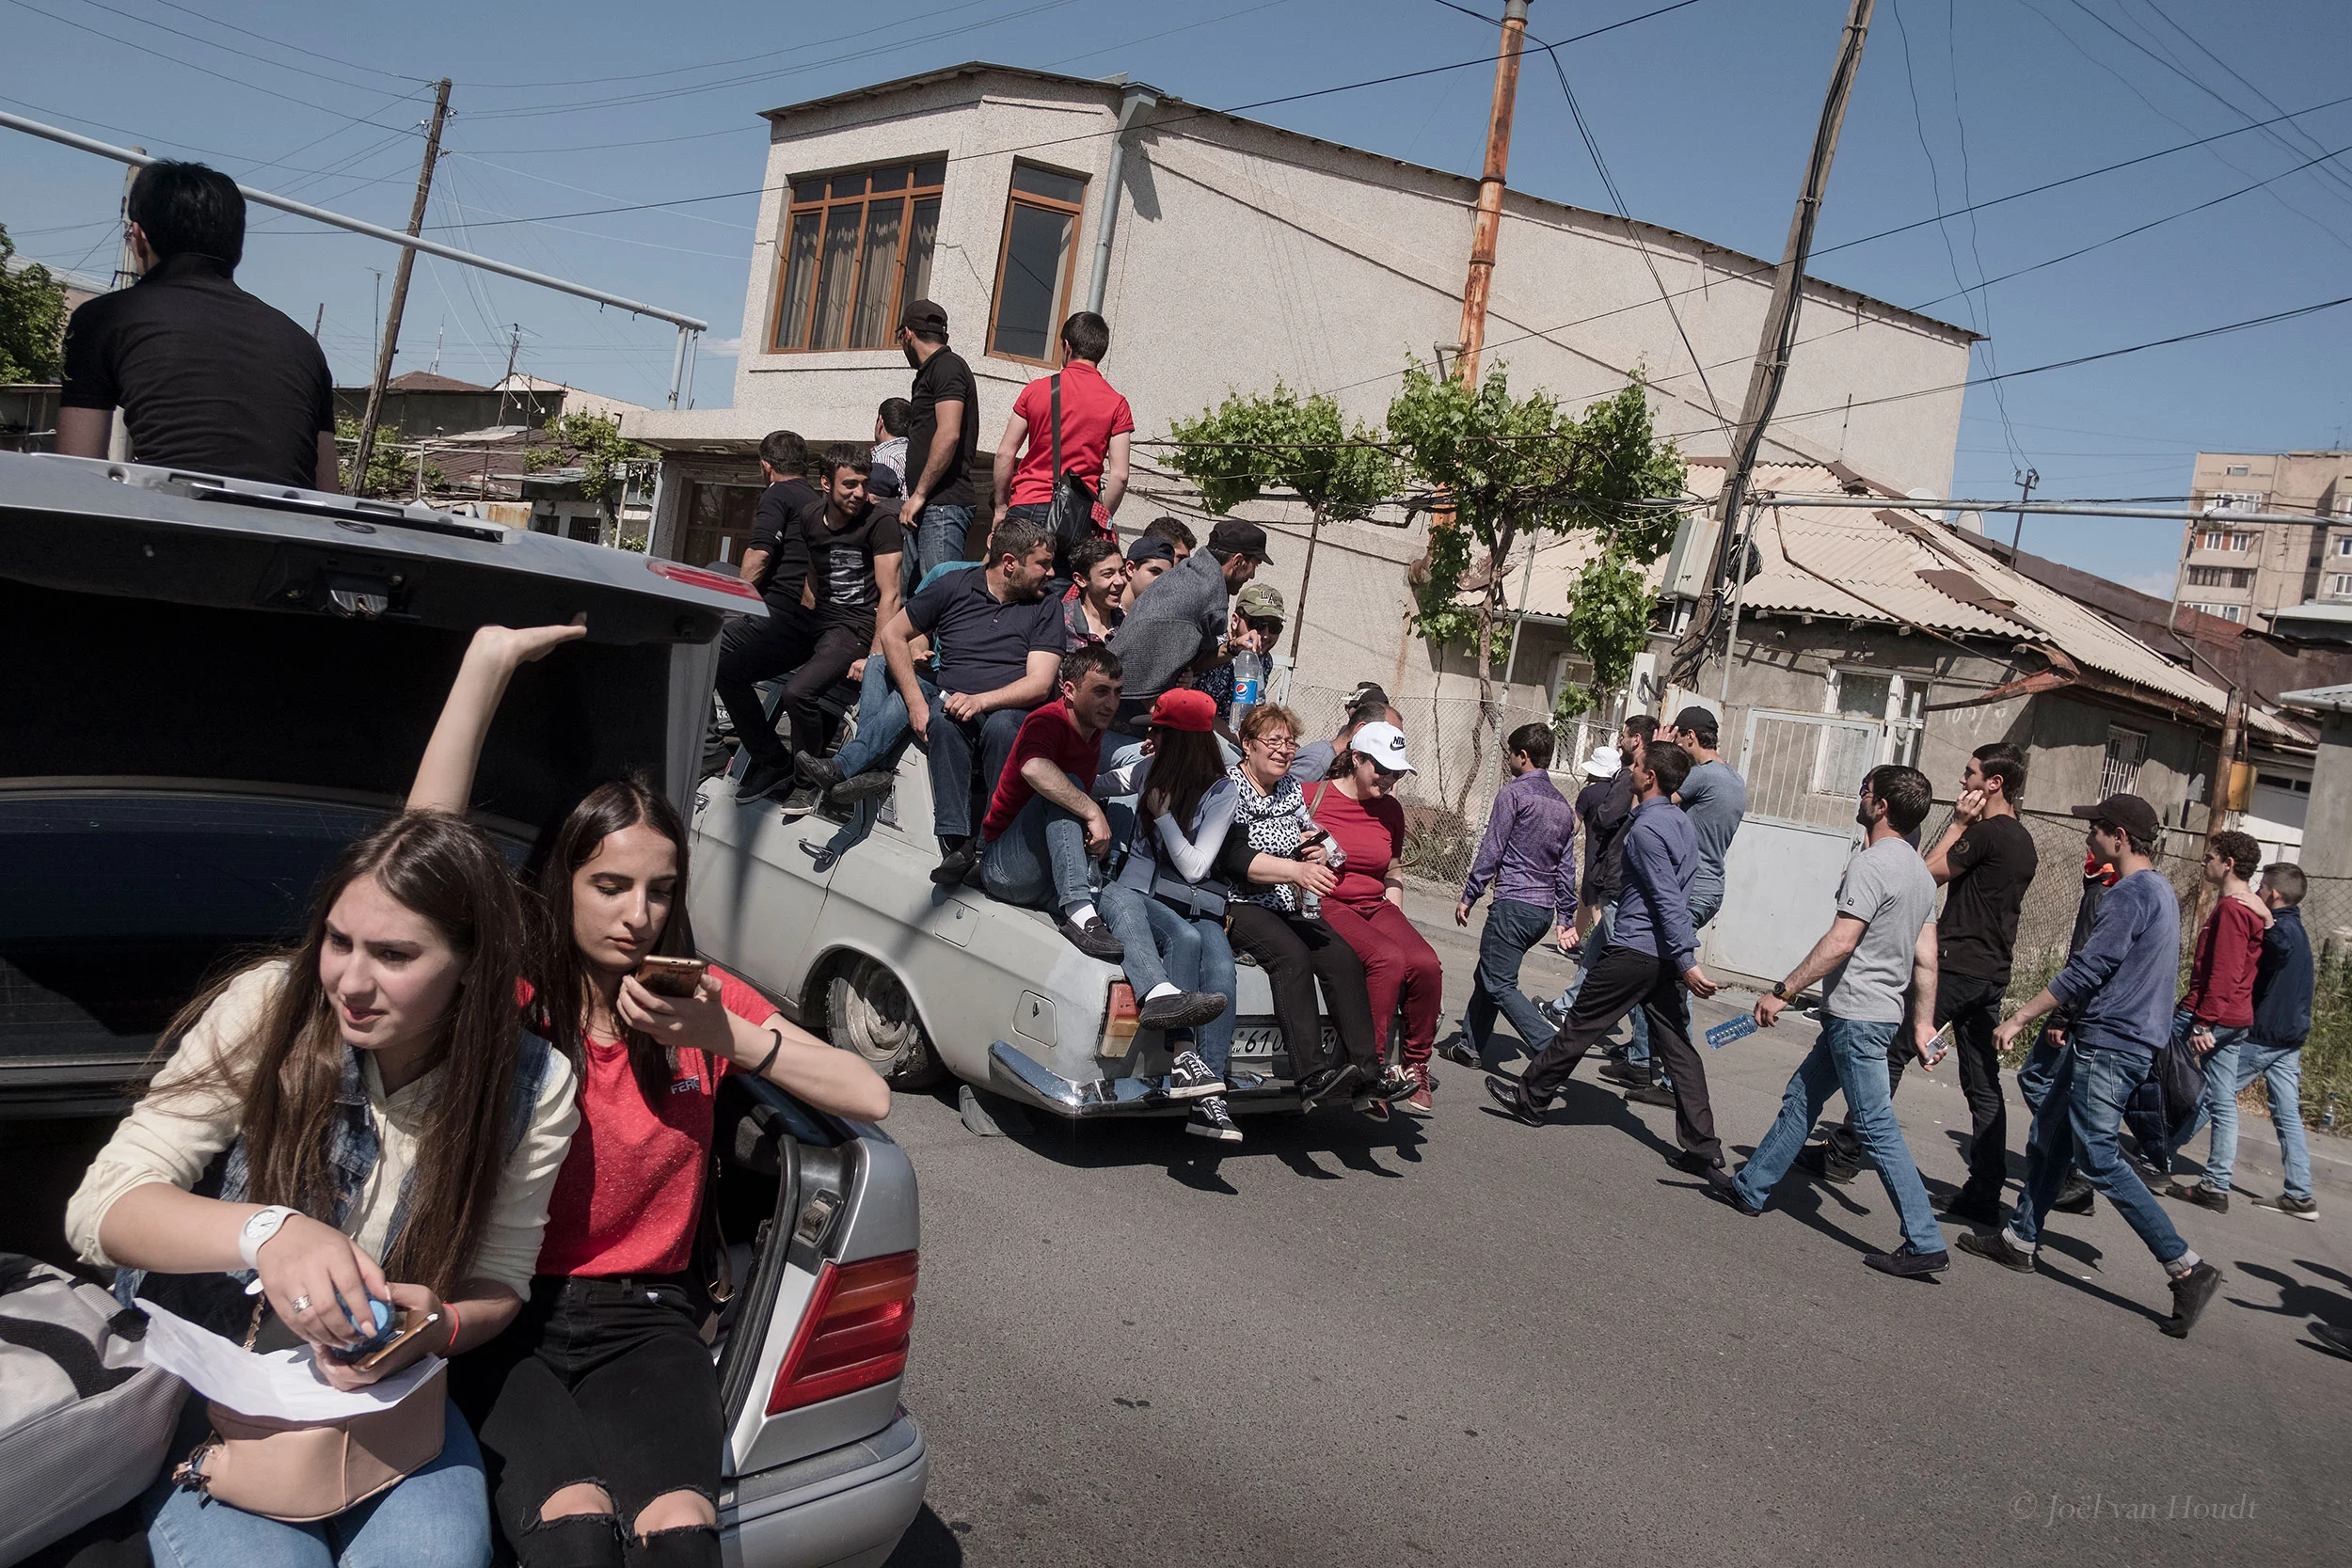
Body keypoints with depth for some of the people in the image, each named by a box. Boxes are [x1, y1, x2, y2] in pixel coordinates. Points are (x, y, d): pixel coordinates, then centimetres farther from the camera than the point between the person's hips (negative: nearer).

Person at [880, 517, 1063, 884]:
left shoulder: (1043, 610, 9)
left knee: (1000, 727, -36)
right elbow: (893, 634, 11)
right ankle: (956, 842, -39)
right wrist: (916, 703, -2)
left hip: (1009, 711, 0)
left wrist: (981, 700, -20)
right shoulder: (954, 586, 9)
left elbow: (1040, 684, -2)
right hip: (950, 701, 1)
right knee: (945, 721, -35)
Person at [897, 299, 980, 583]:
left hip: (942, 505, -10)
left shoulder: (946, 366, -6)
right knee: (913, 597, 5)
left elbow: (949, 435, -18)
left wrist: (919, 494, -18)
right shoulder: (929, 371, 24)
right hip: (929, 506, 10)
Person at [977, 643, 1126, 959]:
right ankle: (1079, 912, -42)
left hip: (1050, 879, 7)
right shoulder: (1049, 721, -16)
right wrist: (1093, 812, -39)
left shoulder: (1094, 733, 11)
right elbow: (1033, 768, -40)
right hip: (1003, 867, -7)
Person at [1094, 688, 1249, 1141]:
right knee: (1185, 938, -35)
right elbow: (1096, 786, 33)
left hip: (1197, 906, -2)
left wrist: (1163, 815, -5)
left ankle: (1210, 1095, -42)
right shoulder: (1149, 770, 15)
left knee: (1220, 969, -33)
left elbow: (1195, 868, -2)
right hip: (1138, 894, 2)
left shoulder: (1223, 792, 2)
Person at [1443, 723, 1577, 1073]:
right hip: (1544, 909, 9)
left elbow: (1491, 850, -10)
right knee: (1488, 973, 18)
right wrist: (1566, 918, 18)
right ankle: (1471, 1045, 24)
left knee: (1500, 984, -7)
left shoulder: (1513, 793, -8)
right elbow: (1567, 867, 16)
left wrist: (1469, 897, -4)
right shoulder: (1563, 804, 15)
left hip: (1513, 903, -9)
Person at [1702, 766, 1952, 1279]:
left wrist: (1782, 992, -18)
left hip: (1856, 1017, -10)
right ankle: (1751, 1187, 29)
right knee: (1801, 1097, 18)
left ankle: (1925, 1244, -4)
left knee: (1877, 1127, -6)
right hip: (1881, 1016, 10)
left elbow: (1839, 943, -22)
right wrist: (1923, 1025, 16)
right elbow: (1926, 961, 13)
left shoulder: (1870, 865, -17)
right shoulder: (1920, 872, 12)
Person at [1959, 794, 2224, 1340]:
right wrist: (2072, 1020, 26)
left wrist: (2019, 1018, -15)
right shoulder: (2160, 891, 15)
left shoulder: (2130, 894, -17)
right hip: (2117, 1040, 10)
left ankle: (2187, 1268, -6)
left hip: (2107, 1047, -10)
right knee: (2047, 1138, 16)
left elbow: (2085, 971, -21)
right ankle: (2021, 1240, 24)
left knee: (2100, 1159, -8)